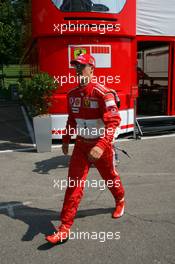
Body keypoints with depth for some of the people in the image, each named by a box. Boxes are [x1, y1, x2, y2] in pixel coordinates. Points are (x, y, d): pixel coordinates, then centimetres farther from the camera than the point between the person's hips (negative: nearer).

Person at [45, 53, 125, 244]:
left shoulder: (103, 93, -20)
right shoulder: (72, 94, 2)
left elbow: (113, 121, -27)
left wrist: (101, 146, -37)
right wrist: (66, 140, 17)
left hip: (102, 145, -4)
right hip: (81, 144, 5)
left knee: (110, 177, 18)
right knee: (74, 184, -1)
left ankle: (120, 201, 50)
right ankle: (64, 228, 4)